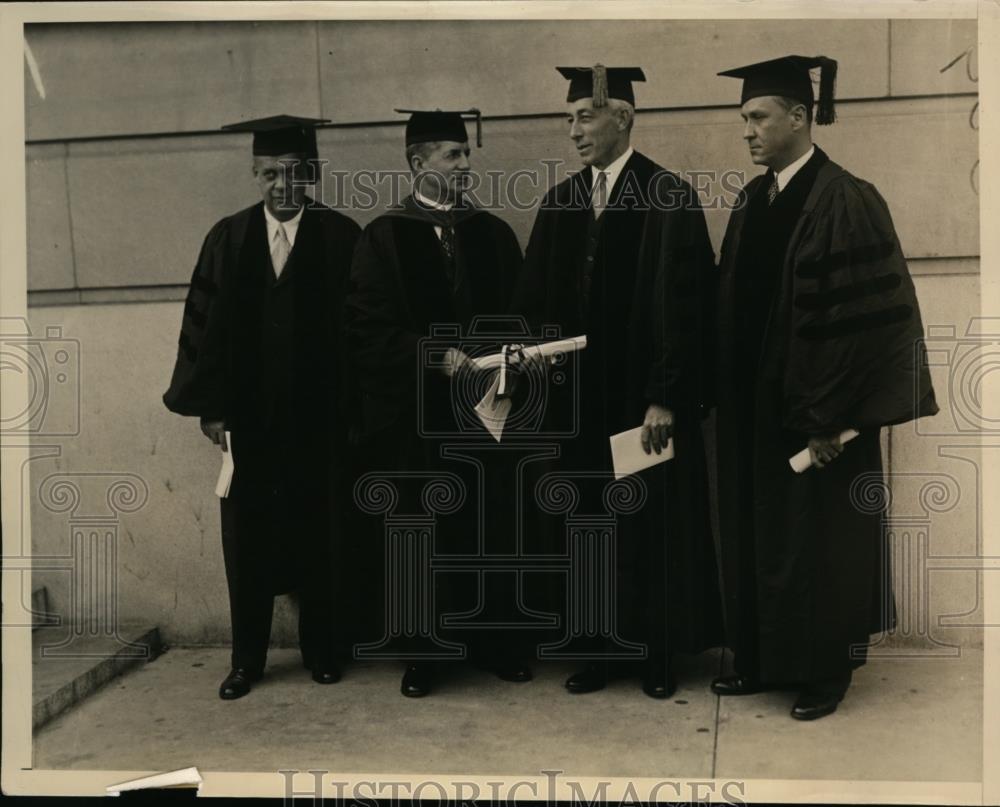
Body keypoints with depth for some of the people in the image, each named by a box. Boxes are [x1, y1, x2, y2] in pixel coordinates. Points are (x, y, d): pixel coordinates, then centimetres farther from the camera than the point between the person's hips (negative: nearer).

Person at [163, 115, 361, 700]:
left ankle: (321, 650, 23)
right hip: (247, 416, 2)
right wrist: (210, 407, -2)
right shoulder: (228, 238, 5)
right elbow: (204, 323, 4)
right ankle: (248, 658, 19)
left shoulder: (342, 237, -2)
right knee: (247, 537, 7)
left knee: (317, 536, 8)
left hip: (318, 416, -2)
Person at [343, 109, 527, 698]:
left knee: (483, 527, 6)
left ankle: (483, 636, 21)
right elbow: (369, 328, -7)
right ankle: (421, 652, 17)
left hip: (482, 403, 3)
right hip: (414, 410, -3)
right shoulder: (385, 236, -1)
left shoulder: (492, 232, 9)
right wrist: (437, 356, -18)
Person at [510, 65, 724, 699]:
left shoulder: (669, 198, -9)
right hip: (582, 396, 5)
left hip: (644, 398, -5)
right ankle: (603, 648, 25)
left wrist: (667, 397, -17)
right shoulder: (561, 202, 8)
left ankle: (661, 653, 22)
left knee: (655, 524, 6)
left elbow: (682, 305, -13)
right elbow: (537, 295, 10)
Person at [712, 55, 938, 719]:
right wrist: (727, 394, 8)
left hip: (812, 406, -7)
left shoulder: (843, 201, -14)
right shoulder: (752, 200, 8)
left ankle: (825, 671, 22)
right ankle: (763, 659, 29)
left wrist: (830, 417, -19)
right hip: (753, 403, 7)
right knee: (758, 533, 14)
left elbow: (860, 316, -18)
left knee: (817, 539, 6)